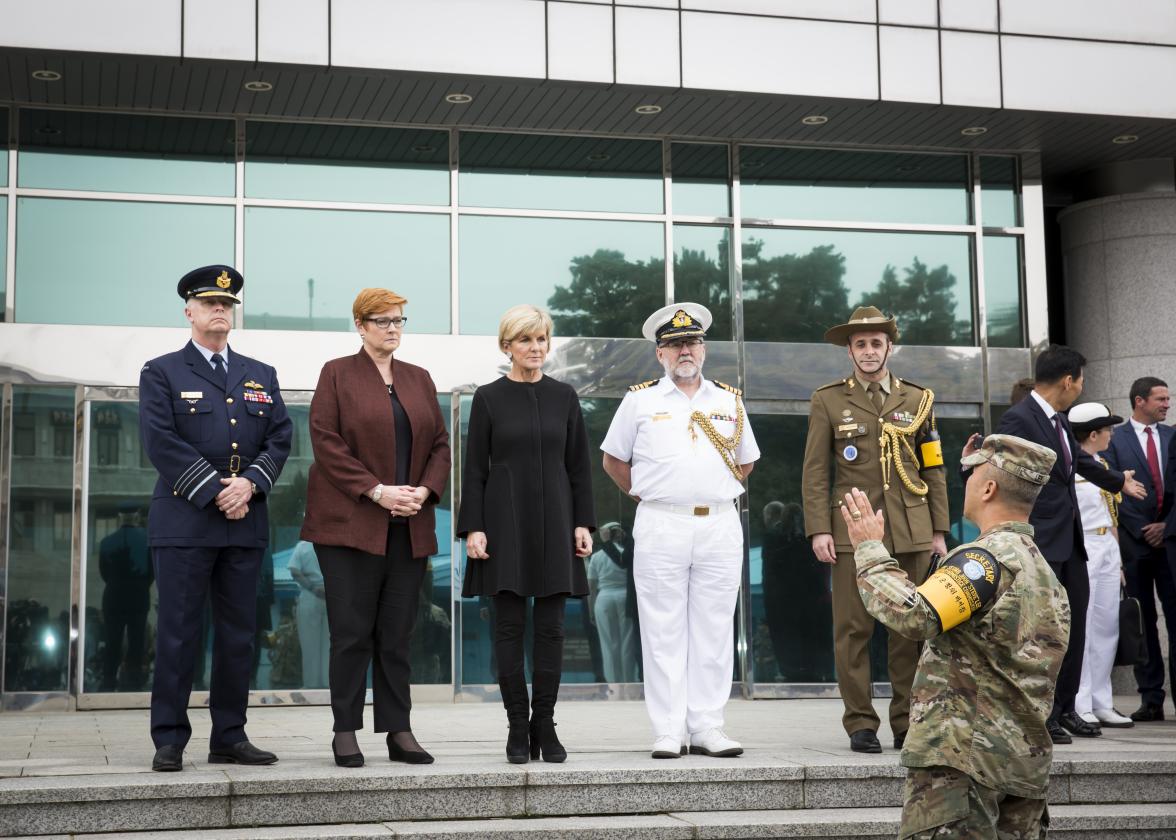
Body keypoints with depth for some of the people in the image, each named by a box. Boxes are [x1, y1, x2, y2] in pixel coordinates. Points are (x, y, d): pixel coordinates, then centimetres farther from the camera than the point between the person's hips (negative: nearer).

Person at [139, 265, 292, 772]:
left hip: (246, 522, 4)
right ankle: (169, 742, 2)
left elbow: (280, 439, 8)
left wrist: (249, 483, -10)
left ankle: (230, 738, 12)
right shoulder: (161, 373, 5)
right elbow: (161, 442, -8)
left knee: (239, 634, 5)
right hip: (183, 521, -4)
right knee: (177, 633, -3)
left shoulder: (261, 377, 18)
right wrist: (216, 491, -13)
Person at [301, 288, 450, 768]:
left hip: (409, 527, 4)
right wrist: (377, 491, -15)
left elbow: (440, 443, 13)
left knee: (398, 634, 6)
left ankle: (399, 732, 10)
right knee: (352, 633, -3)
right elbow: (326, 443, -7)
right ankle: (345, 733, 5)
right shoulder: (337, 374, 2)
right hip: (351, 524, -4)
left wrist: (426, 490, -5)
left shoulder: (419, 379, 16)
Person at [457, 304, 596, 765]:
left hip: (553, 521, 2)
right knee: (510, 627, 0)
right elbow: (475, 468, 1)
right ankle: (518, 728, 8)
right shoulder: (488, 398, 2)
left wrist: (583, 522, 1)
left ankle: (545, 726, 10)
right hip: (505, 520, -2)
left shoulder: (564, 397, 8)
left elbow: (579, 465, 9)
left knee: (550, 627, 2)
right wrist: (473, 527, -7)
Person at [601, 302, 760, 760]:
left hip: (720, 526, 2)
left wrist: (718, 492, 11)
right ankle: (668, 731, 3)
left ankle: (707, 728, 8)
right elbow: (613, 460, 13)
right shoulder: (640, 400, 6)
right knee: (663, 632, -2)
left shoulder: (729, 400, 13)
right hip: (661, 528, -2)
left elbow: (746, 461, 24)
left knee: (714, 632, 3)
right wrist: (647, 497, 5)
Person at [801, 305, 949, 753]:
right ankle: (861, 724, 4)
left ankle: (908, 723, 11)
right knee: (853, 629, -3)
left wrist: (939, 530, 7)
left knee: (910, 628, 3)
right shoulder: (828, 400, 6)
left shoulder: (918, 399, 12)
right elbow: (815, 470, 2)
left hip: (910, 531, 2)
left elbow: (934, 470, 12)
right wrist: (818, 529, -7)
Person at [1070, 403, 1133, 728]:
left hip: (1108, 548, 8)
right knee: (1080, 627, -5)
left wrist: (1119, 559, 17)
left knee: (1108, 628, 9)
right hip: (1081, 550, -8)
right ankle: (1080, 705, 1)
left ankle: (1101, 704, 15)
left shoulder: (1102, 465, 15)